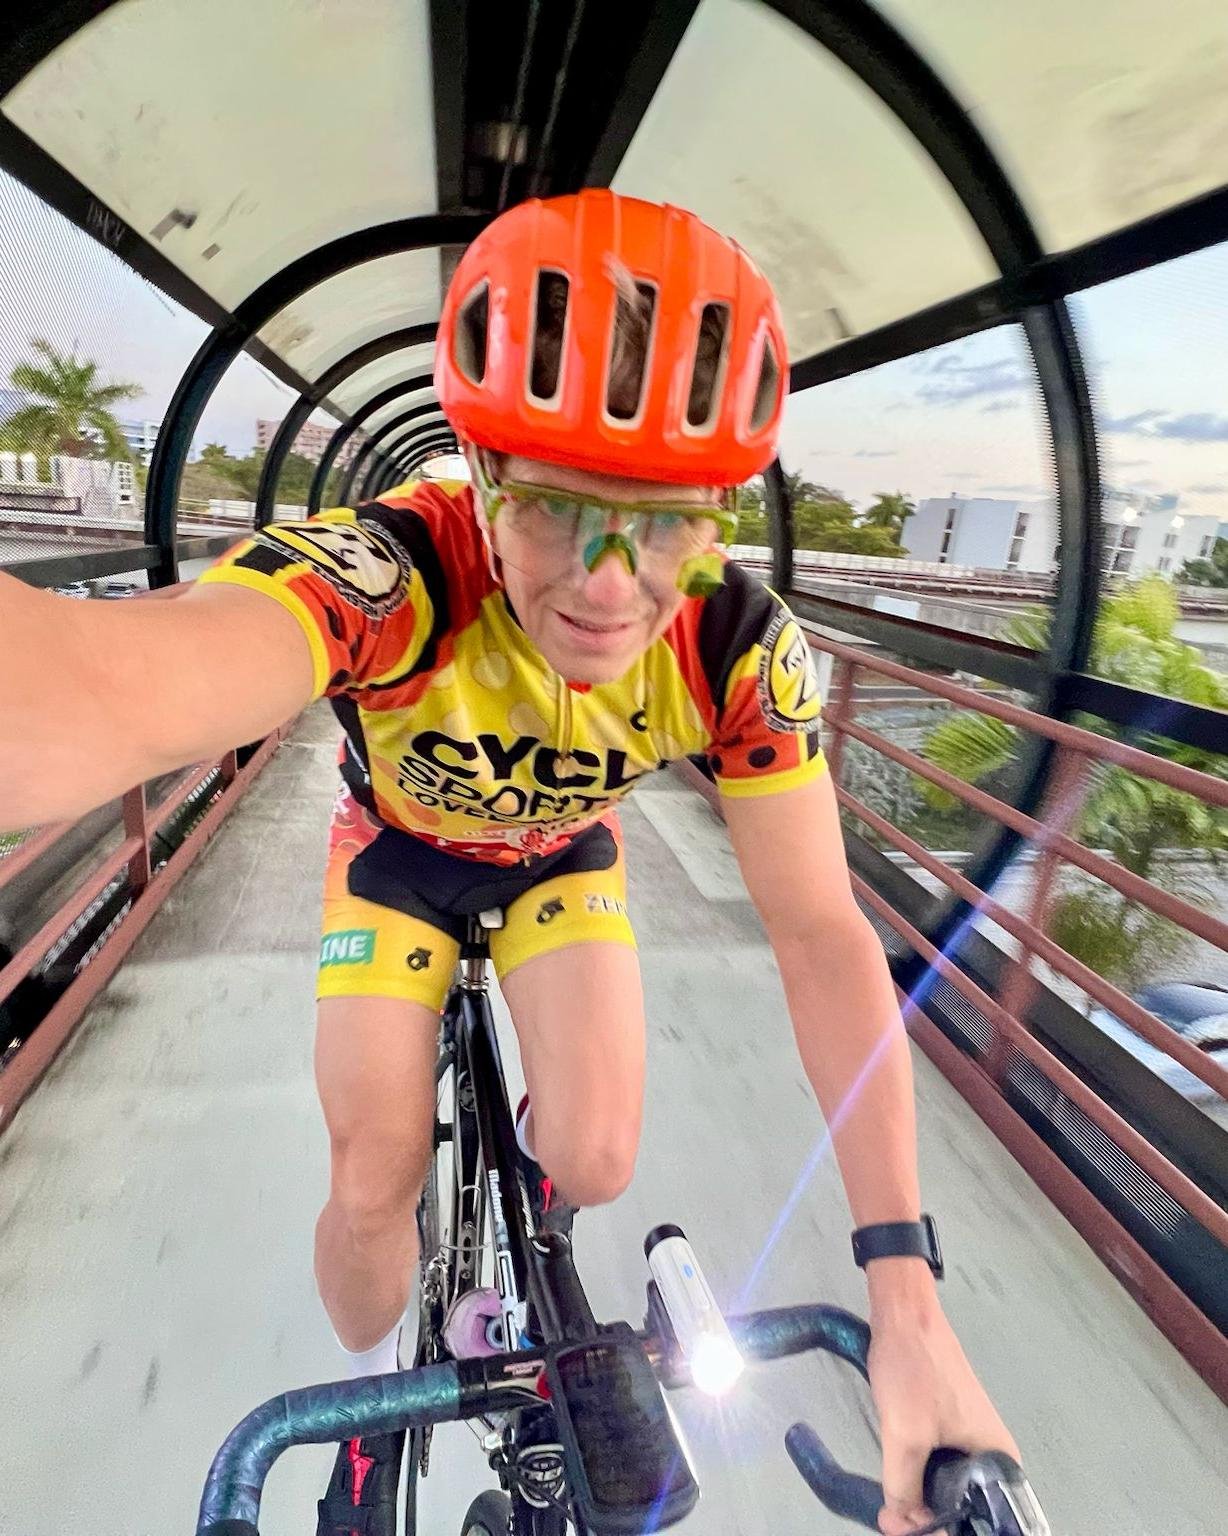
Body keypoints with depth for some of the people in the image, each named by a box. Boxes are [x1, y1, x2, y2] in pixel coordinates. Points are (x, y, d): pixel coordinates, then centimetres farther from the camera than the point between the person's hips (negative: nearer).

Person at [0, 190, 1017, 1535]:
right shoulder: (389, 573, -40)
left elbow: (820, 934, -28)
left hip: (561, 856, 2)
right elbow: (122, 687, -60)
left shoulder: (738, 645, -32)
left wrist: (906, 1302, -30)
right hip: (399, 851, -1)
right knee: (373, 1192, -2)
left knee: (594, 1165, -10)